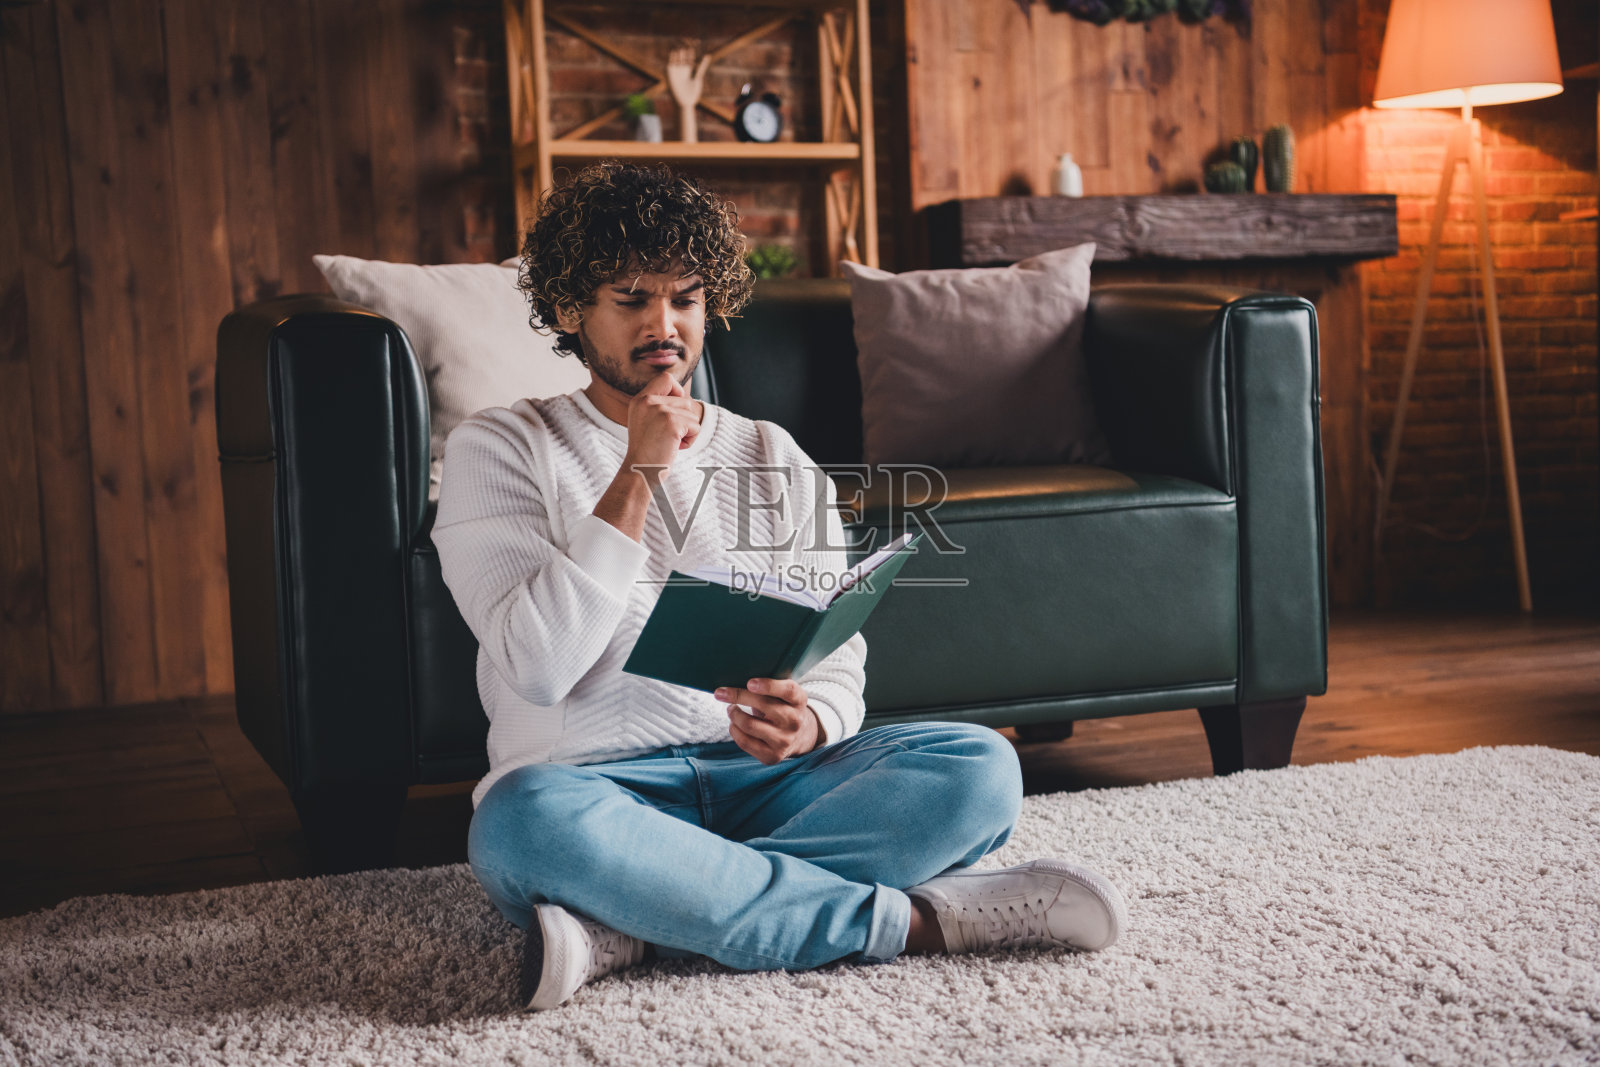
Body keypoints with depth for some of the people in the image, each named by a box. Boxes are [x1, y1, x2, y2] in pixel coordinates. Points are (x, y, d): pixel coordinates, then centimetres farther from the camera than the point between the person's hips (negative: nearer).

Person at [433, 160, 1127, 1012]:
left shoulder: (774, 459, 15)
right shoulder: (499, 449, 4)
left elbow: (838, 663, 10)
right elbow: (539, 670, -10)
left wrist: (807, 724, -15)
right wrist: (636, 477, -13)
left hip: (762, 780, 4)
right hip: (595, 785, -3)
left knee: (978, 766, -21)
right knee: (527, 820, -38)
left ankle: (635, 926, -32)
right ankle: (912, 919, -29)